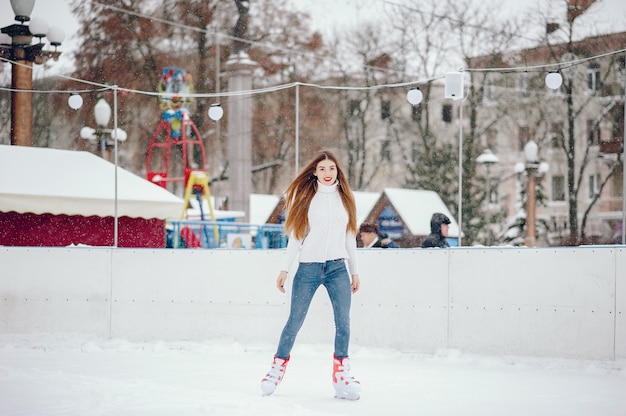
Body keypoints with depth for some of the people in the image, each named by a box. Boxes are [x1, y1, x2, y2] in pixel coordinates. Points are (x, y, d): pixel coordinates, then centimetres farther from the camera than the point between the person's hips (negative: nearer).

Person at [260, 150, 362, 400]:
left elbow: (350, 237, 15)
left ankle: (341, 375, -3)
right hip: (308, 268, -2)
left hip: (338, 269, 2)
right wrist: (285, 269, 1)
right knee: (294, 321, 1)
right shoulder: (306, 197, 4)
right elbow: (296, 236, 4)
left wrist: (355, 272, 13)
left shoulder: (344, 198, 11)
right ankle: (278, 368, 14)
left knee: (343, 321, -8)